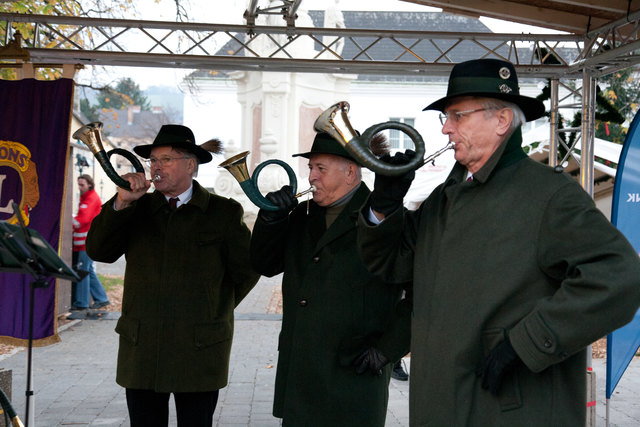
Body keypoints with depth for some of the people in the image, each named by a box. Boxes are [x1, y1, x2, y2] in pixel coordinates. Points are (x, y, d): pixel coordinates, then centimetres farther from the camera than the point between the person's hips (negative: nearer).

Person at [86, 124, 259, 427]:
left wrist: (214, 311, 9)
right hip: (141, 349, 2)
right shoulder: (137, 209, 9)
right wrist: (121, 203, -13)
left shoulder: (223, 212, 2)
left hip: (199, 351, -2)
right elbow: (98, 251, -3)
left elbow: (247, 270, 7)